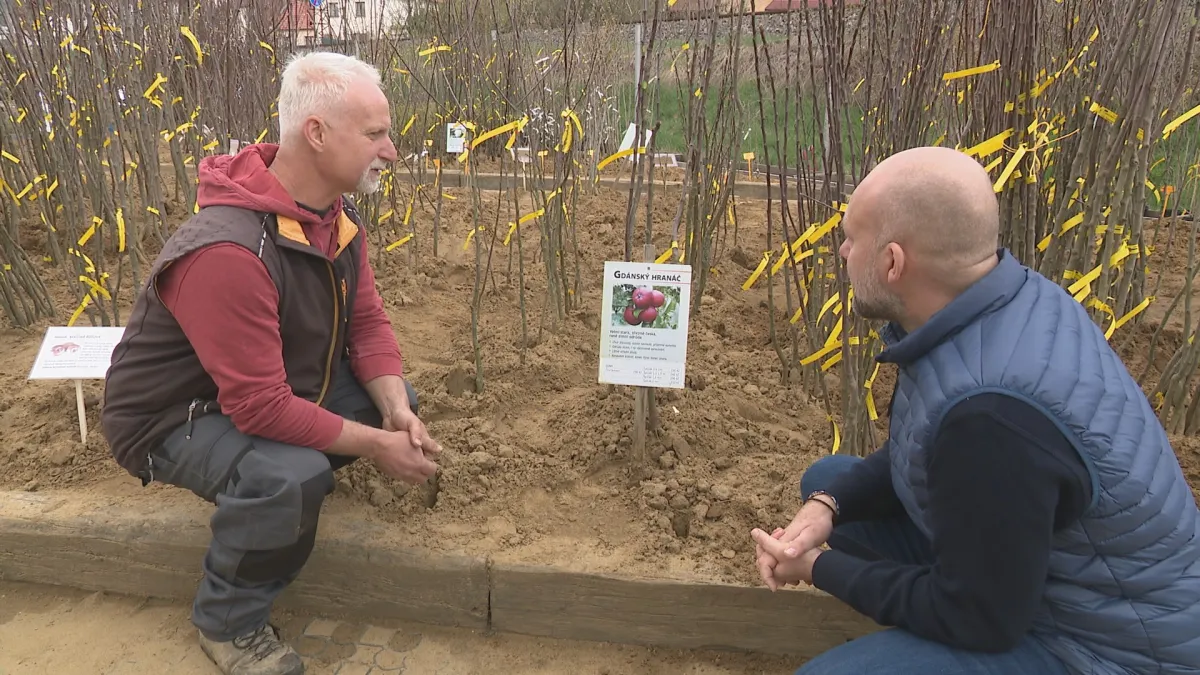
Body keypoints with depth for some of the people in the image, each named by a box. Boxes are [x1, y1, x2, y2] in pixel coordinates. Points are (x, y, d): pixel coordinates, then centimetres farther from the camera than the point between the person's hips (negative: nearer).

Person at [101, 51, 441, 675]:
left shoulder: (339, 215, -7)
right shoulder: (227, 253, -36)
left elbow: (368, 323, -4)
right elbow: (261, 407, -34)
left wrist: (396, 412, -20)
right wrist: (376, 446, -26)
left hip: (282, 384, 8)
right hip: (174, 418, -8)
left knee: (396, 402, 0)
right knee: (295, 476, -34)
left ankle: (259, 477, 17)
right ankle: (229, 623, -4)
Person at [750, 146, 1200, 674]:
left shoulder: (990, 413, -36)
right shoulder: (996, 301, -8)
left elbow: (978, 617, -23)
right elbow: (911, 458, 5)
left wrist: (819, 568, -13)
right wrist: (826, 507, -11)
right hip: (1014, 555, 8)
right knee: (826, 481, 10)